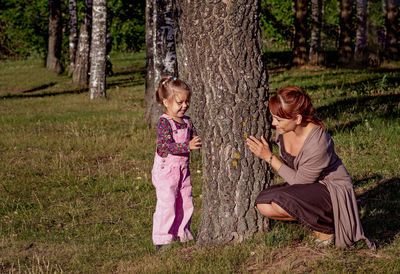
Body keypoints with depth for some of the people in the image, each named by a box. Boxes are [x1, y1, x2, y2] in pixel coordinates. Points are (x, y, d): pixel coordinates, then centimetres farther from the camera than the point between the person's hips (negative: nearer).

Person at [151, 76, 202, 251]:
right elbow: (167, 145, -24)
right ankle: (162, 239, -4)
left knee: (185, 203, 10)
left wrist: (202, 142, -9)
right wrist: (188, 146, -35)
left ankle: (182, 234, 22)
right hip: (166, 169, -8)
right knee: (167, 203, -9)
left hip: (183, 168, 8)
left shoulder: (187, 122, 10)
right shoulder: (164, 122, -14)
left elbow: (195, 139, 14)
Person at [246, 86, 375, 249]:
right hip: (305, 186, 8)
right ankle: (312, 217, 4)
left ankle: (326, 226, -7)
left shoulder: (318, 144, -33)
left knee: (281, 200, -31)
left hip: (333, 190, -8)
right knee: (263, 204, -16)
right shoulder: (283, 128, -12)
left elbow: (299, 181, -20)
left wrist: (269, 157, -20)